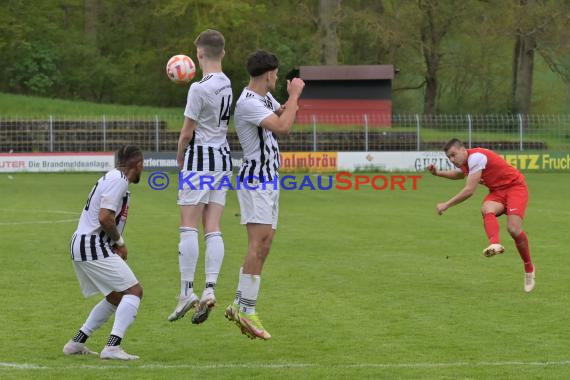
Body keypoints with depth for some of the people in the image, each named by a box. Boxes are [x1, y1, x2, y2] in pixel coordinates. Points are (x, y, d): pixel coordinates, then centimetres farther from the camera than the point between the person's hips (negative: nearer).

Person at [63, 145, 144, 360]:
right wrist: (119, 242, -7)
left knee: (116, 298, 19)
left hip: (79, 246, 10)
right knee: (134, 291, -11)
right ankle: (112, 347, -21)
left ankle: (76, 343, 21)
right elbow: (105, 217, -22)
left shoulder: (112, 177, 19)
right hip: (93, 247, -10)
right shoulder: (118, 180, -13)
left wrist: (116, 244, 10)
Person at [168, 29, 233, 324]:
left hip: (199, 158, -7)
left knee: (188, 226, -3)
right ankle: (210, 288, -5)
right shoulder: (227, 86, 6)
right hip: (223, 158, 7)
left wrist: (180, 156, 7)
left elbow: (187, 131, -10)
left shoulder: (199, 89, -15)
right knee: (213, 229, 4)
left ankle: (187, 291, -6)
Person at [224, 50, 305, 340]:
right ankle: (247, 311, -18)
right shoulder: (248, 103, -18)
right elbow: (282, 127, -29)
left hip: (269, 181, 10)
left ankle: (239, 305, 10)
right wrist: (294, 94, -17)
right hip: (255, 180, -10)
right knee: (258, 243, -16)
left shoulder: (265, 97, 13)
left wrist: (292, 98, 10)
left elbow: (282, 114, 32)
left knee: (263, 246, 8)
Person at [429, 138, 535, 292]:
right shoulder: (464, 162, 7)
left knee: (514, 229, -25)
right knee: (487, 210, -29)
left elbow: (469, 190, -27)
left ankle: (529, 269, -5)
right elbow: (460, 174, 35)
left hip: (515, 187, -8)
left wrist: (446, 205, -20)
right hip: (497, 191, 8)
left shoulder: (475, 157, -23)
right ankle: (495, 244, -57)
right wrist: (438, 173, 20)